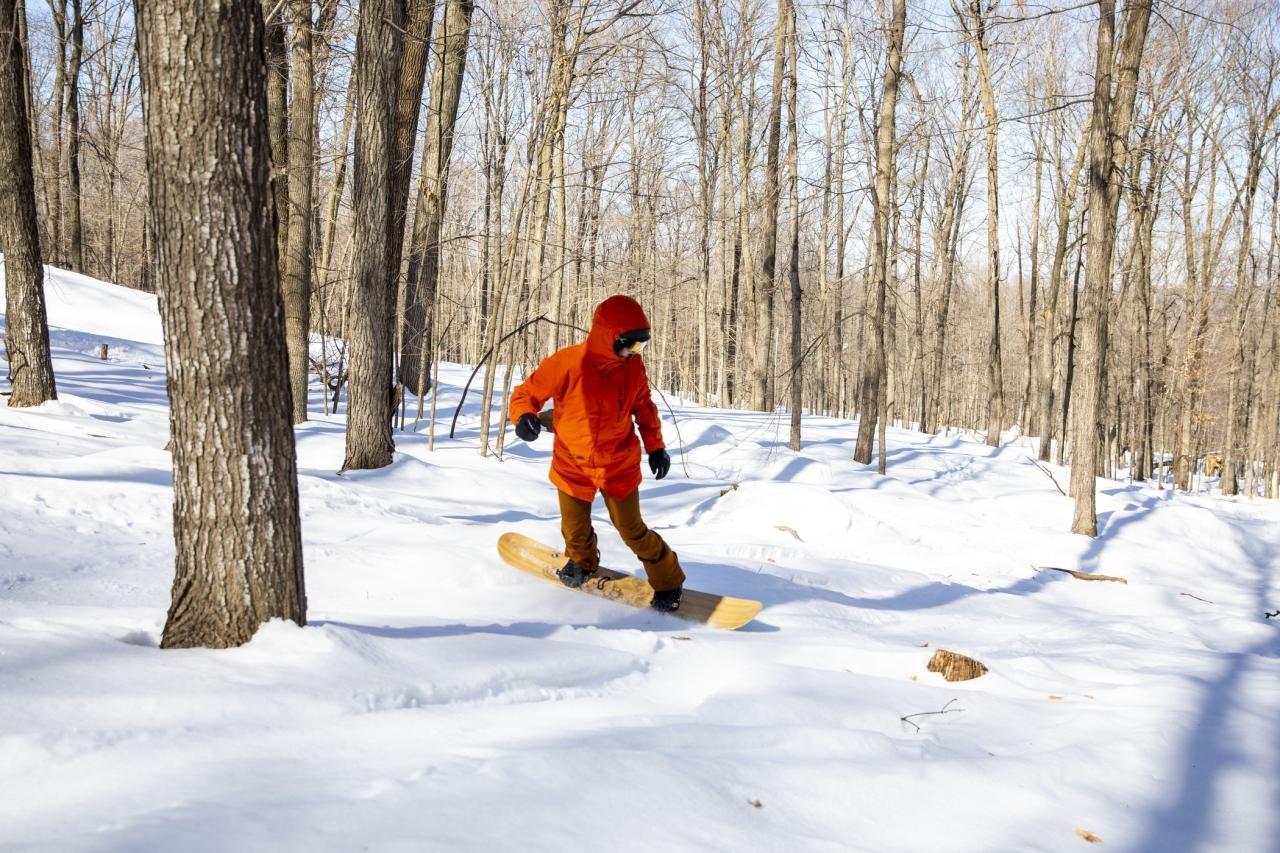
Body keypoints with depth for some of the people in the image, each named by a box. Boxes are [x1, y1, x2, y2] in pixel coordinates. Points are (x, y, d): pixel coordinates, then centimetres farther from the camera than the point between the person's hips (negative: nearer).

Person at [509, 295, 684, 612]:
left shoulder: (632, 365, -10)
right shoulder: (567, 363, -22)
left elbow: (643, 405, 8)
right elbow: (526, 393, -12)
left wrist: (655, 445, 2)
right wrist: (524, 417, -34)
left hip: (619, 464, 1)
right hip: (573, 464, -1)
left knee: (632, 530, 4)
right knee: (575, 531, 13)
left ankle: (669, 583, 26)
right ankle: (583, 561, 49)